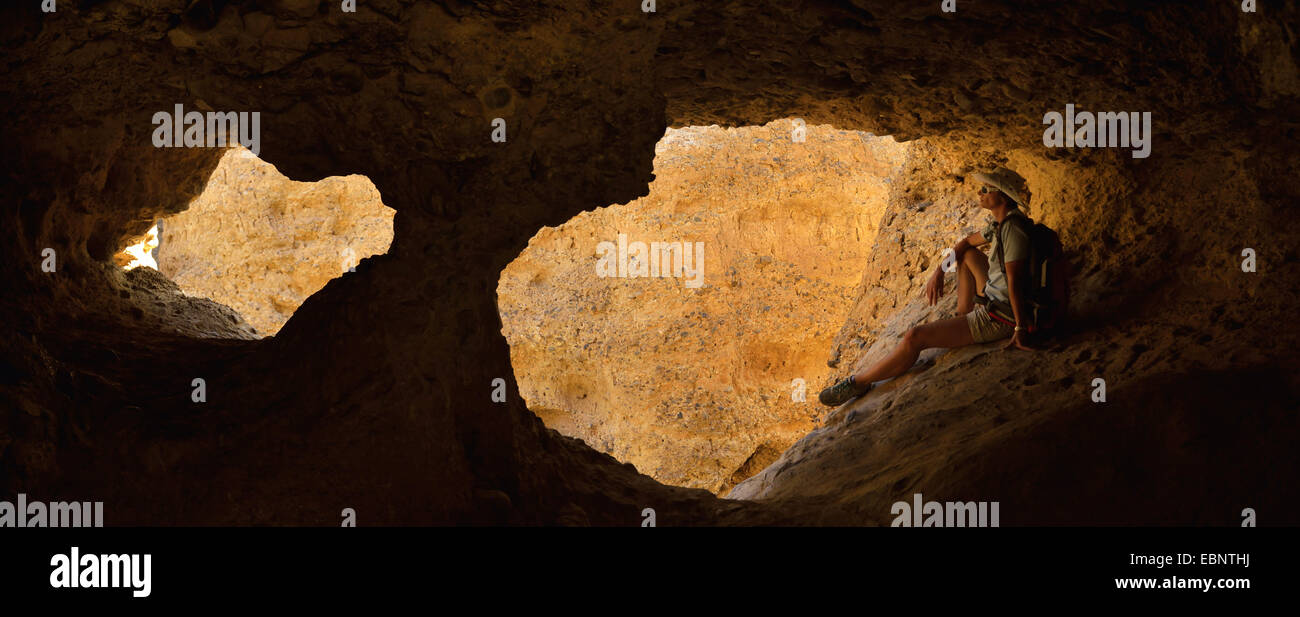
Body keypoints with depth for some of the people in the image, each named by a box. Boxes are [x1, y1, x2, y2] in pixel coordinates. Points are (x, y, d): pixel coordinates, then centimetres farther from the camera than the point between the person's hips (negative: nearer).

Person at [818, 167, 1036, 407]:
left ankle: (858, 383, -2)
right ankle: (963, 318, 24)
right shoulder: (999, 224, 8)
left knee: (914, 337, -13)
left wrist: (1020, 330, -29)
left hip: (999, 319, -10)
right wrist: (939, 272, 14)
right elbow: (968, 241, 25)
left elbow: (1014, 282, -27)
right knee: (968, 253, 26)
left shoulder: (1012, 230, -23)